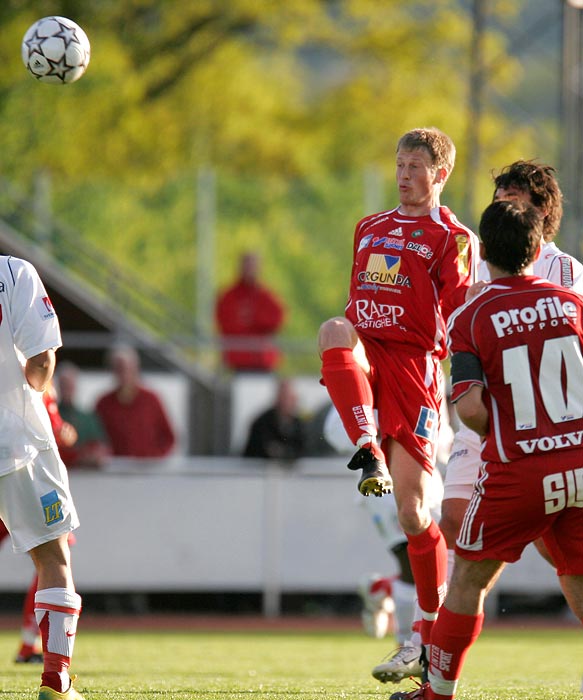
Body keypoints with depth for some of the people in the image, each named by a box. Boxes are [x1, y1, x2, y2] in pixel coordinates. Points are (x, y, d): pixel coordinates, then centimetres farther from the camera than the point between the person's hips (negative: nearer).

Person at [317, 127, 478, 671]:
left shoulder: (452, 238, 3)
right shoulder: (370, 228, 21)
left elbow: (458, 320, -3)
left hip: (413, 361, -4)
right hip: (366, 357, 4)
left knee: (413, 510, -5)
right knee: (334, 330, -34)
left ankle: (433, 631, 9)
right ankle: (370, 454, -40)